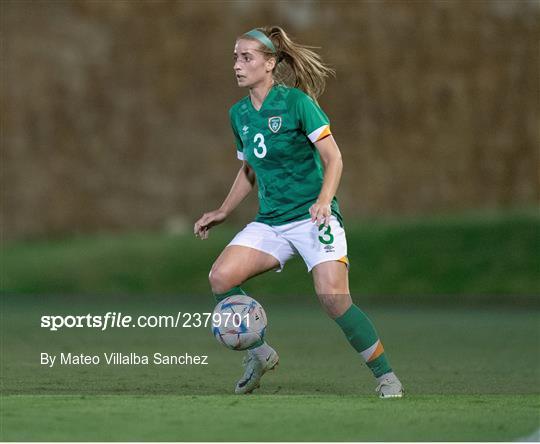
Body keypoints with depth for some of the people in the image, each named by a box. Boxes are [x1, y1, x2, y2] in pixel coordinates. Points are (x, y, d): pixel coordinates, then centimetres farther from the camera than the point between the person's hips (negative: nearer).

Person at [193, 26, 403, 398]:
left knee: (333, 296, -22)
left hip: (313, 216, -6)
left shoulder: (296, 102, -10)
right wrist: (223, 212, 18)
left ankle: (387, 377, -6)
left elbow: (333, 158, -12)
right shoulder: (239, 114, 9)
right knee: (221, 277, -16)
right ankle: (260, 355, 5)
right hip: (270, 222, 6)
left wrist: (324, 200, -27)